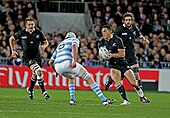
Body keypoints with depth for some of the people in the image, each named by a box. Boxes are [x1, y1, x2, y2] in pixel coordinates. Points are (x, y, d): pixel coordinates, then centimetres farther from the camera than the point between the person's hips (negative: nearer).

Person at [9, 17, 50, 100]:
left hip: (37, 56, 4)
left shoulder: (38, 33, -4)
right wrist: (13, 51, 4)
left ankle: (30, 89, 44)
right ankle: (43, 91, -11)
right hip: (27, 57, -4)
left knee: (35, 75, 15)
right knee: (39, 71, -22)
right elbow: (12, 39, 9)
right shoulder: (21, 33, -7)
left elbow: (45, 42, 8)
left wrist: (44, 46, -15)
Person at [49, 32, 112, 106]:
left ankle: (72, 99, 22)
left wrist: (56, 71, 49)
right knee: (88, 78, 4)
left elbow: (50, 62, 33)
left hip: (57, 66, 6)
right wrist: (75, 61, -18)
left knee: (71, 77, 37)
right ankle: (104, 99, -4)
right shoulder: (74, 39, 21)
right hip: (67, 63, -6)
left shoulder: (60, 45, 36)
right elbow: (74, 47, -7)